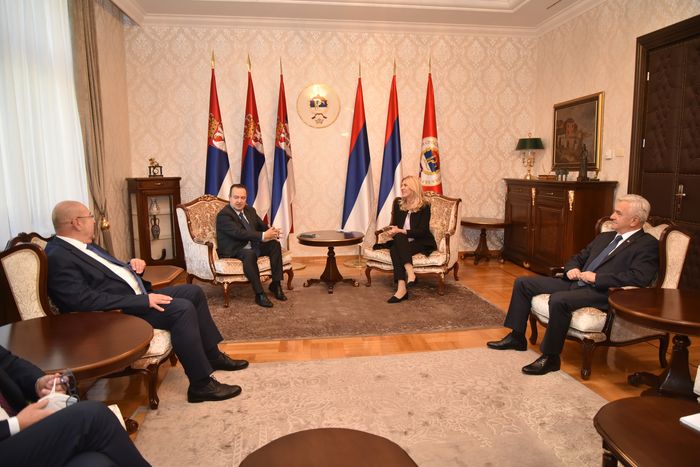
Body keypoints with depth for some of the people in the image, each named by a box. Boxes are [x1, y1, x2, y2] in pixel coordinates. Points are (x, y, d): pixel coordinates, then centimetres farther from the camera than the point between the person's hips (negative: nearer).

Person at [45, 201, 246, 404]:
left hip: (137, 297, 10)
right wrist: (144, 300, -25)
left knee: (193, 292, 5)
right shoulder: (59, 257, -17)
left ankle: (213, 356, 16)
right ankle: (201, 385, -17)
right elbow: (87, 301, -26)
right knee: (182, 308, -26)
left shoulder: (82, 245, 13)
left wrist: (131, 266, 1)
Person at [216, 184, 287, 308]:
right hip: (233, 251, -7)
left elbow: (262, 226, 10)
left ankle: (276, 284, -9)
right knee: (249, 254, -38)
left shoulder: (250, 210, 11)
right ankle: (260, 294, -31)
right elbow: (239, 233, -27)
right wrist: (263, 236, -34)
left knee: (275, 244, -15)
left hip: (252, 246, 7)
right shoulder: (223, 215, -15)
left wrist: (272, 232, -15)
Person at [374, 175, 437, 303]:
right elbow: (394, 224, 14)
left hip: (421, 243, -4)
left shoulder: (424, 206, -6)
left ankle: (402, 288, -43)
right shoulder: (398, 203, 10)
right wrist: (391, 231, -11)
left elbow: (422, 231, -13)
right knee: (394, 249, -32)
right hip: (401, 242, 4)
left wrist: (400, 231, -23)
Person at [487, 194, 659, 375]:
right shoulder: (605, 237, 22)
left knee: (558, 299, -36)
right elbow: (578, 257, 29)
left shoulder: (648, 244, -2)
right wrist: (572, 269, 5)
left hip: (602, 292, -8)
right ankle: (517, 337, 9)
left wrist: (597, 277, -18)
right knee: (523, 283, 0)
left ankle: (550, 357, -18)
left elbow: (640, 278, -18)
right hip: (576, 283, 9)